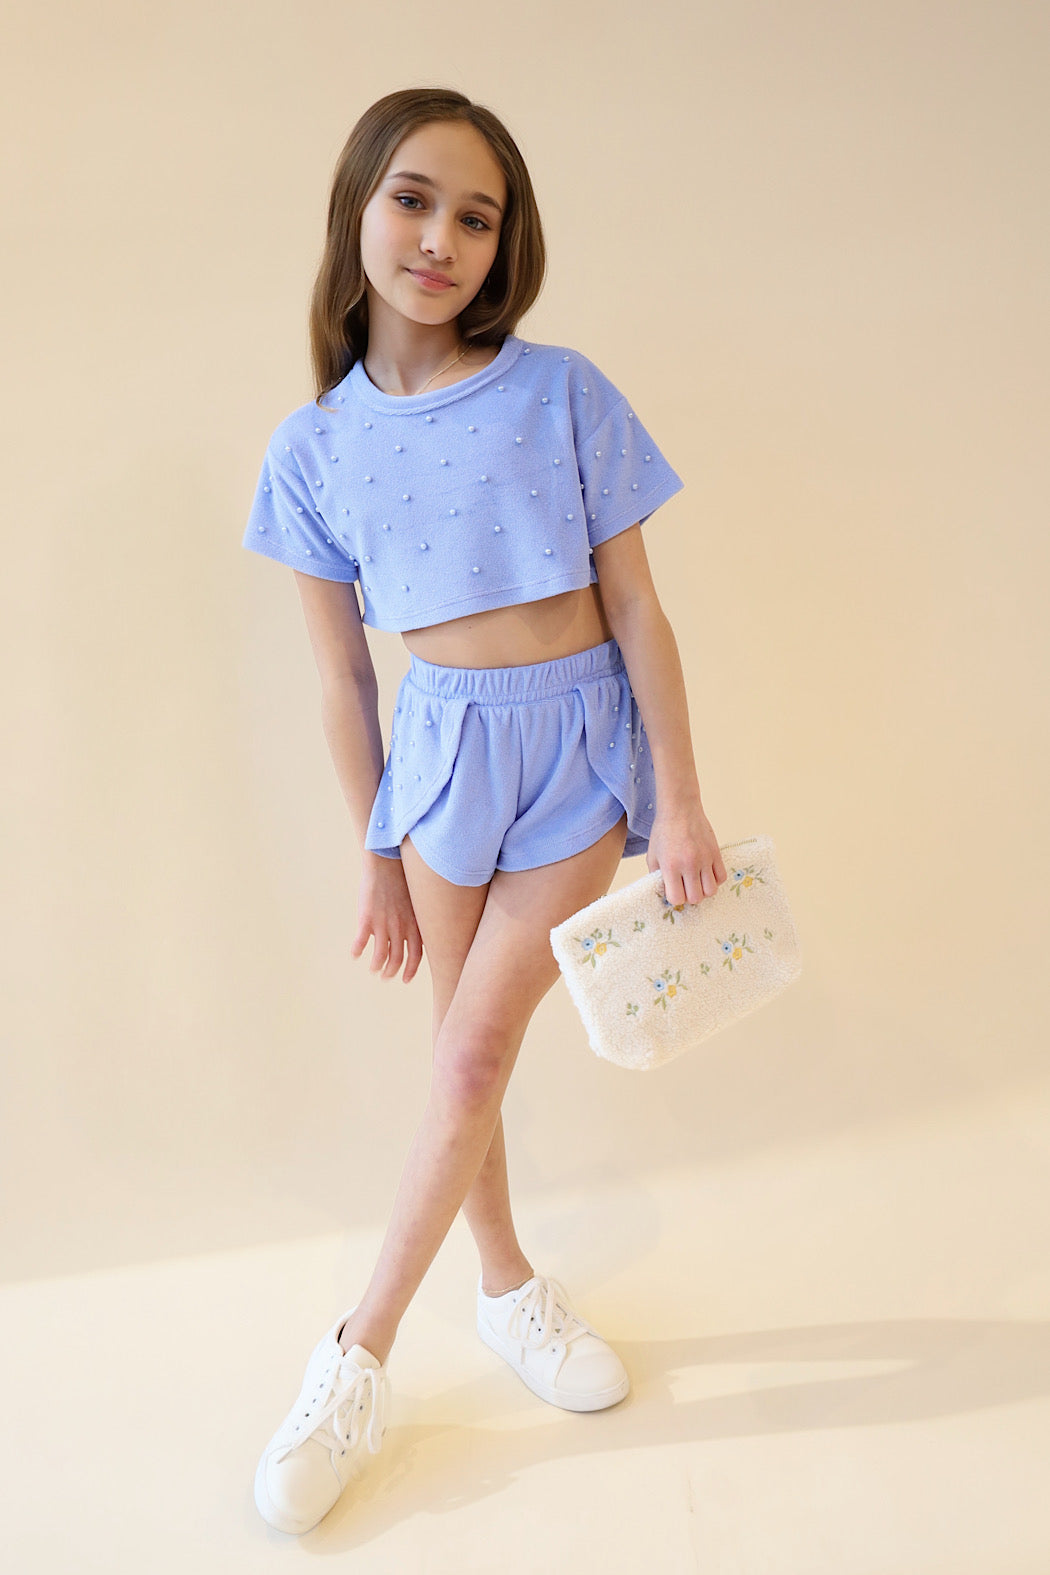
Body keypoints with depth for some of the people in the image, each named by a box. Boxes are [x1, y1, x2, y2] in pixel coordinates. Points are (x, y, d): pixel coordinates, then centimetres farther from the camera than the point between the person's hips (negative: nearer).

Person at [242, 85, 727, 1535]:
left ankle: (359, 1357, 15)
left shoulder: (563, 395, -8)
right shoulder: (314, 449, -2)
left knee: (474, 1056, 0)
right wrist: (379, 859, 7)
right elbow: (342, 675, 2)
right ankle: (508, 1283, 36)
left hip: (579, 736, -2)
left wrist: (678, 800, -5)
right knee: (466, 1054, 12)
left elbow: (636, 611, -4)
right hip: (444, 741, 2)